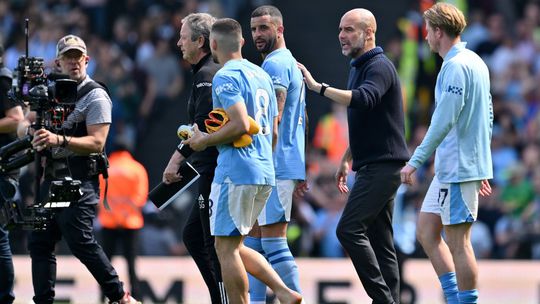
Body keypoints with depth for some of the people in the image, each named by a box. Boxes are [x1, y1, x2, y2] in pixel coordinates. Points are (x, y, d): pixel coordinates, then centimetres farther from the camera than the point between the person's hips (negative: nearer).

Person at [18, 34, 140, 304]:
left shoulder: (96, 97, -6)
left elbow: (96, 143, -16)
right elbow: (24, 123, 15)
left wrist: (59, 140, -29)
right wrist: (30, 130, -10)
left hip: (80, 180, -8)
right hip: (52, 178, 8)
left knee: (81, 241, -17)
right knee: (39, 242, 5)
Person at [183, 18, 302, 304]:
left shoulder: (225, 77, -11)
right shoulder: (262, 75, 17)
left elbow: (241, 124, -23)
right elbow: (273, 132, 21)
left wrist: (205, 140, -10)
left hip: (236, 172, -9)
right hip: (265, 173, 9)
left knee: (226, 248, -3)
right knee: (234, 247, 16)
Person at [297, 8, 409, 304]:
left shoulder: (379, 67, -12)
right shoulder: (358, 68, 18)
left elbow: (363, 99, -33)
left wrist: (318, 87, -31)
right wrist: (346, 160, 28)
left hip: (383, 165, -10)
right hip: (371, 166, 10)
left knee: (349, 229, -16)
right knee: (379, 239, 7)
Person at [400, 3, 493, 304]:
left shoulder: (456, 66, -15)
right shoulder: (476, 63, 15)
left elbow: (444, 121, -22)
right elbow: (487, 116, 20)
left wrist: (416, 161, -19)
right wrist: (481, 166, 25)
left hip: (457, 169, -10)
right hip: (451, 168, 10)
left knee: (458, 243, -5)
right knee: (426, 232, 12)